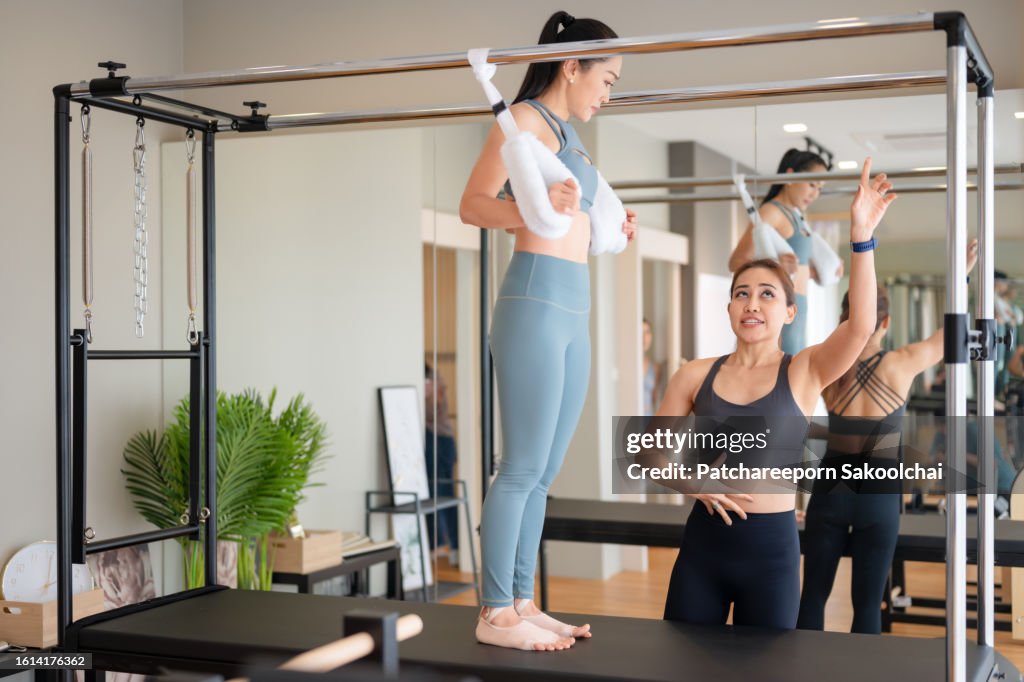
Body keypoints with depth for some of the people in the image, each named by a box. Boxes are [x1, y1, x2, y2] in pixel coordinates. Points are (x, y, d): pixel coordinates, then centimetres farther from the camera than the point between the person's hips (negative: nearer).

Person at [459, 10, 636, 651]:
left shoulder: (569, 134, 22)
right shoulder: (527, 118, -3)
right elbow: (474, 205, -11)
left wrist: (608, 231, 18)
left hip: (574, 310, 9)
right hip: (536, 301, -9)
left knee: (544, 472, 10)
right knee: (523, 467, -7)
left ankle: (522, 603, 17)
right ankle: (496, 614, 0)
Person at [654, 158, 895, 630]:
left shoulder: (804, 373, -2)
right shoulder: (696, 375, 2)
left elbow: (860, 327, -20)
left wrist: (861, 238, -28)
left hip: (772, 546, -1)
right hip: (703, 541, 2)